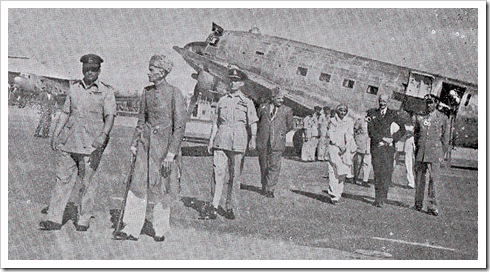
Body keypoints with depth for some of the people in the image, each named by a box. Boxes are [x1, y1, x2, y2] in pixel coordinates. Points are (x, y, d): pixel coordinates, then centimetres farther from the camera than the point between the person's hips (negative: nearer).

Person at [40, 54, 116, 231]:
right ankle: (54, 219, 6)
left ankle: (83, 220, 12)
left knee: (88, 181, -1)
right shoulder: (74, 88, 14)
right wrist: (56, 134, 16)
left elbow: (110, 115, -9)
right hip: (70, 139, 3)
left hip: (92, 142, -3)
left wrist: (104, 134, -25)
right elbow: (65, 112, 20)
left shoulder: (106, 92, 1)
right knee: (63, 178, 2)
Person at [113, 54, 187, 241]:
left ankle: (160, 229, 20)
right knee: (138, 184, 2)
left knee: (161, 188, 4)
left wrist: (171, 152, -13)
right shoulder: (147, 92, 8)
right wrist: (135, 142, 12)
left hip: (164, 142, -5)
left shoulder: (174, 94, -10)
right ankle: (132, 229, 8)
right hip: (146, 142, 5)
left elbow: (180, 125, -10)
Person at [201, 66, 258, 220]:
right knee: (218, 173, -7)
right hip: (221, 141, 2)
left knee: (234, 176, 2)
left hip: (238, 142, -2)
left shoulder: (247, 103, 8)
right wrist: (211, 141, 14)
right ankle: (214, 207, -7)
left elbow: (253, 123, 3)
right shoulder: (222, 101, 17)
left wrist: (253, 138, -13)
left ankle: (230, 207, 11)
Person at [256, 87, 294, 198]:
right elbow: (257, 121, 21)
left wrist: (282, 132, 9)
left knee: (274, 166, -8)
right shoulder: (263, 107, 9)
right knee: (264, 165, 8)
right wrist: (260, 133, 12)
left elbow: (290, 125, 18)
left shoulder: (287, 110, 6)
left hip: (277, 143, -2)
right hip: (263, 142, 2)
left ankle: (270, 189, -6)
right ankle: (264, 186, 21)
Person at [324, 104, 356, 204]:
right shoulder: (332, 121, 9)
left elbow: (350, 135, -1)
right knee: (333, 170, -9)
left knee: (343, 172, -2)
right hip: (334, 147, -1)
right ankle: (333, 195, -12)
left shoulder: (350, 122, 9)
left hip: (346, 148, 1)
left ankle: (338, 193, 10)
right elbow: (330, 134, 1)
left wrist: (345, 146, -15)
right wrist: (339, 144, -11)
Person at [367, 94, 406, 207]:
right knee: (377, 173, -4)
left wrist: (393, 139, -3)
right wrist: (383, 138, -7)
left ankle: (382, 197, 3)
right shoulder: (372, 113, 9)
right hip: (376, 146, 0)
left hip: (389, 147, 1)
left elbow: (402, 129, 10)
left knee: (387, 172, -6)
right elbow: (371, 132, 2)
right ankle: (378, 199, 1)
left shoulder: (392, 114, 10)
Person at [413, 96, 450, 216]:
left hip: (435, 152, -3)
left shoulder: (442, 118, 4)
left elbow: (445, 138, 6)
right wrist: (416, 150, 10)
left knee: (435, 179, -7)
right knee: (420, 178, 6)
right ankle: (418, 204, 16)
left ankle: (432, 206, -3)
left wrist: (443, 155, 2)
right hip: (421, 152, 3)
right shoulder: (420, 117, 12)